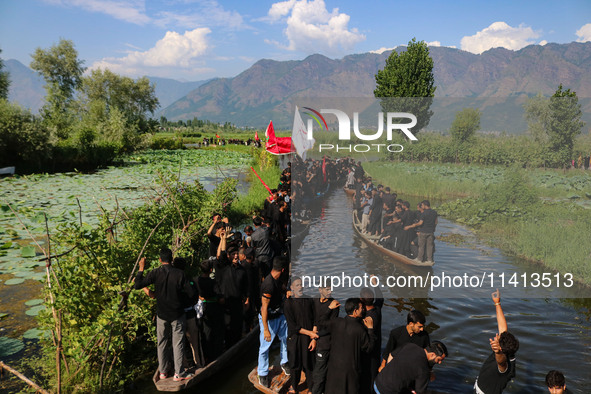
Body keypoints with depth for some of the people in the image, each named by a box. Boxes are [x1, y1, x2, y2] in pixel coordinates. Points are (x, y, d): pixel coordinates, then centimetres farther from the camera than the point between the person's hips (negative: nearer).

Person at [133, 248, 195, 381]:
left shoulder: (155, 273, -11)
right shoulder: (179, 274, -13)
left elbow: (137, 286, -10)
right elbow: (191, 294, -11)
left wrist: (141, 269, 0)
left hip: (161, 314, 2)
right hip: (177, 314, -2)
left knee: (162, 343, 16)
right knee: (178, 343, 7)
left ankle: (163, 371, 27)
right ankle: (178, 373, 12)